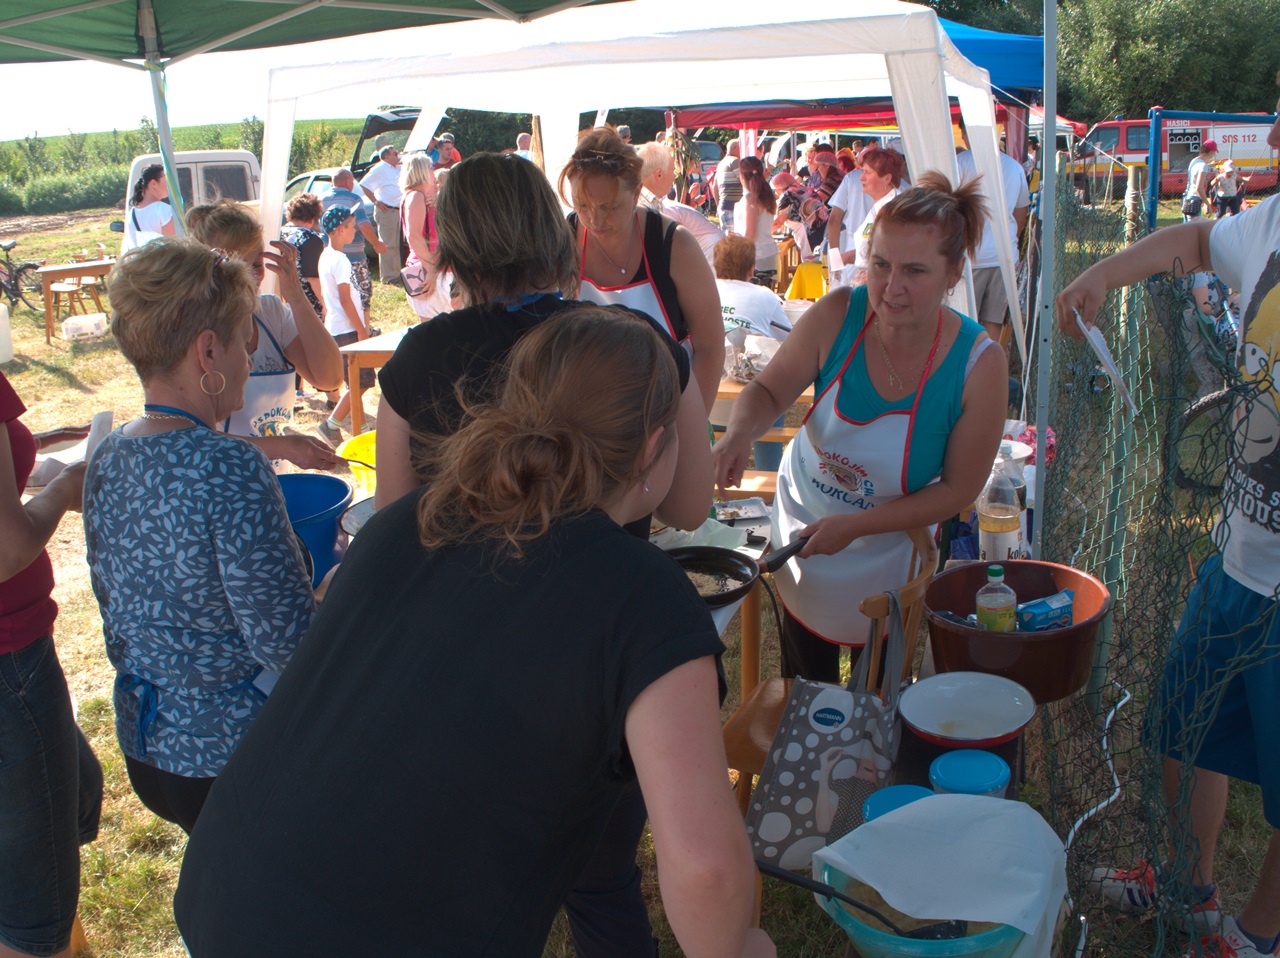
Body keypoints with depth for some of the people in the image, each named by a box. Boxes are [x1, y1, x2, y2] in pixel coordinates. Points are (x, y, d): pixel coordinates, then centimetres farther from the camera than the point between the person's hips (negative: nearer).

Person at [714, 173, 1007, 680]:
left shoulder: (978, 363, -26)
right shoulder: (838, 314, -24)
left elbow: (958, 489, -18)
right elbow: (769, 390, -11)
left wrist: (856, 526, -25)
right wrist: (739, 433, -33)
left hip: (889, 555, -1)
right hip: (802, 524, 2)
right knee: (803, 689, 22)